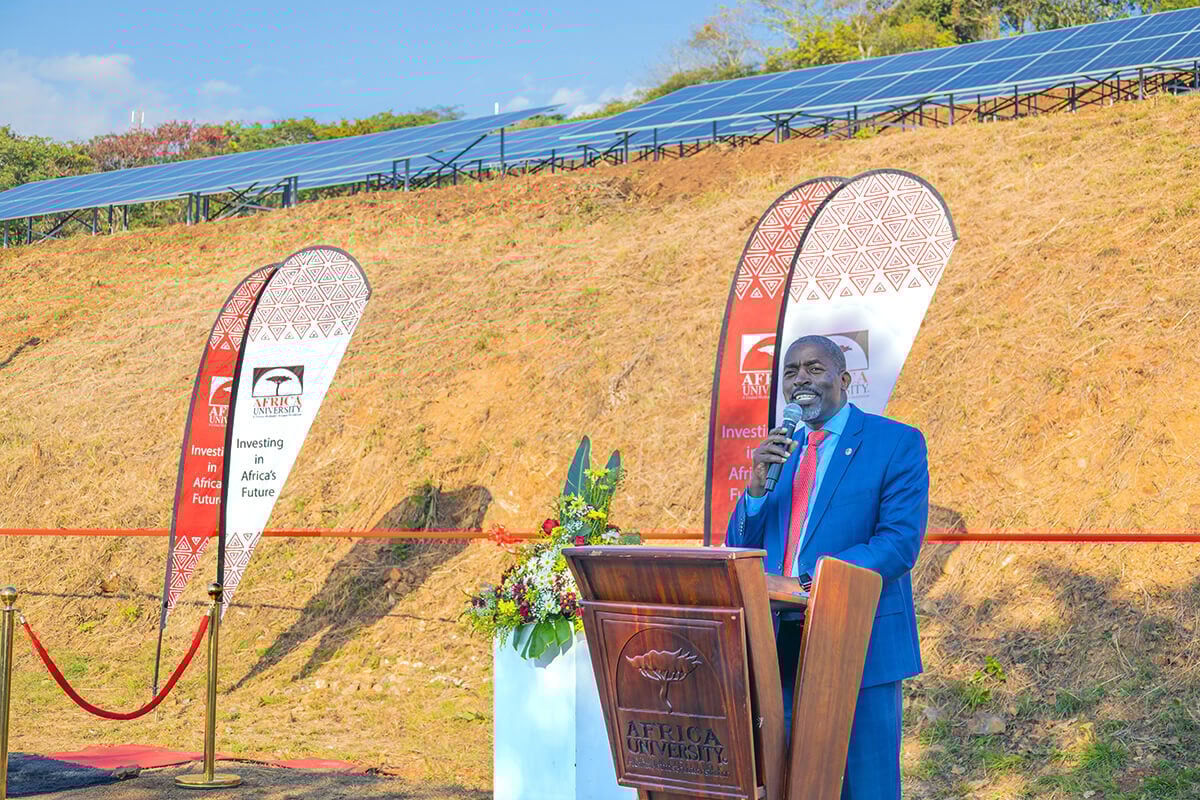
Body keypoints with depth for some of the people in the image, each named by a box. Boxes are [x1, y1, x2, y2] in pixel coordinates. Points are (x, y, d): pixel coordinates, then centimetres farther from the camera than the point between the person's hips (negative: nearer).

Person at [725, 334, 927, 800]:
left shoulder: (897, 443, -3)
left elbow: (900, 543, -13)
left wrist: (814, 585, -24)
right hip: (783, 646, 5)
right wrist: (758, 485, -8)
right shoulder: (780, 451, 14)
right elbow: (739, 550, 11)